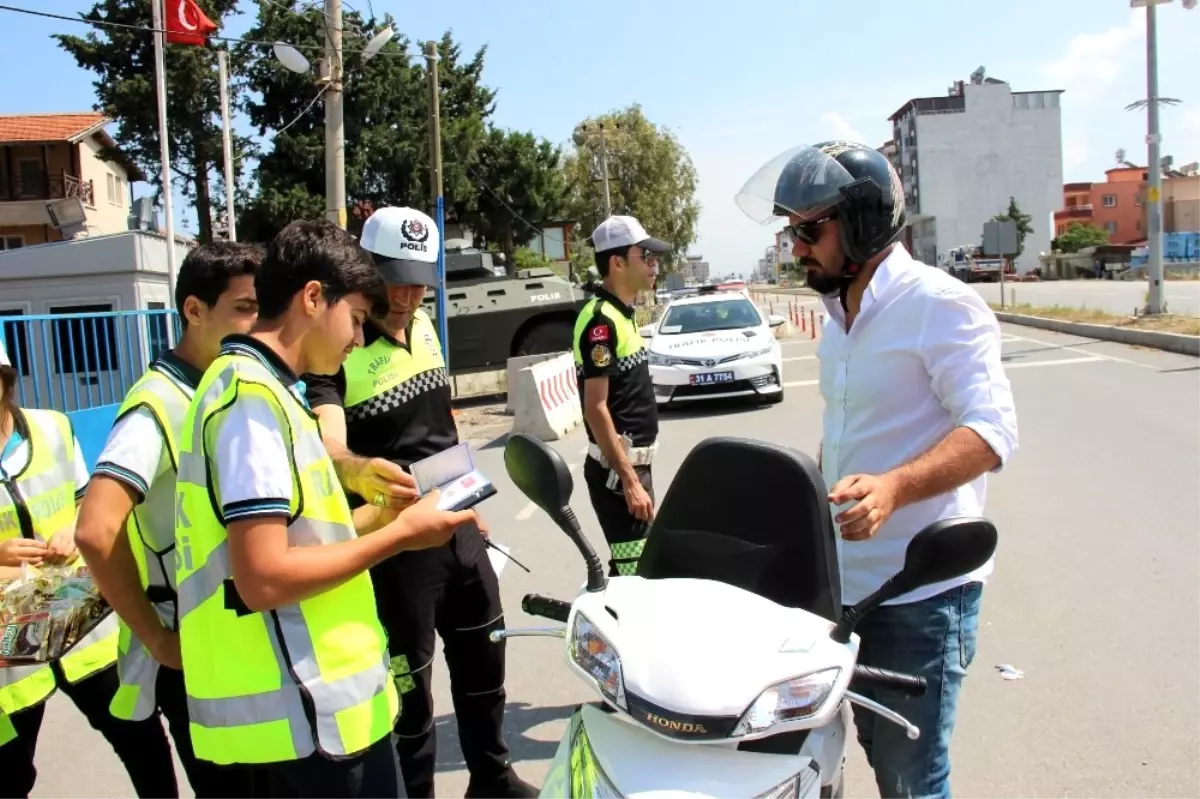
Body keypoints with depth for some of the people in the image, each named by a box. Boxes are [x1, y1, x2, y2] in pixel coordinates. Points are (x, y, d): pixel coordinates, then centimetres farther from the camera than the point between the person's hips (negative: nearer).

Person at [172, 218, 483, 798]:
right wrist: (398, 535, -16)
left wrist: (378, 515, 8)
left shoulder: (256, 385, 13)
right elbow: (265, 580, -25)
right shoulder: (253, 395, -18)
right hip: (307, 707, -10)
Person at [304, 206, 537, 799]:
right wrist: (361, 473, -56)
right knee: (409, 683, 3)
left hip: (457, 525, 8)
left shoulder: (423, 326, 5)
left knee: (483, 657, 21)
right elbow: (329, 448, -34)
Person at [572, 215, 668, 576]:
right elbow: (596, 409, -21)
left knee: (641, 566, 16)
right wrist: (629, 480, -23)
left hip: (634, 463, 10)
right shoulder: (600, 319, -17)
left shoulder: (621, 313, 12)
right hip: (617, 468, -10)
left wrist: (636, 473, 20)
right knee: (632, 573, -9)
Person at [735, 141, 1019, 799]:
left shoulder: (941, 305, -15)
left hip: (922, 592, -8)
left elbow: (992, 430, -24)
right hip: (849, 583, 8)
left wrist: (892, 486, -38)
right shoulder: (841, 314, 13)